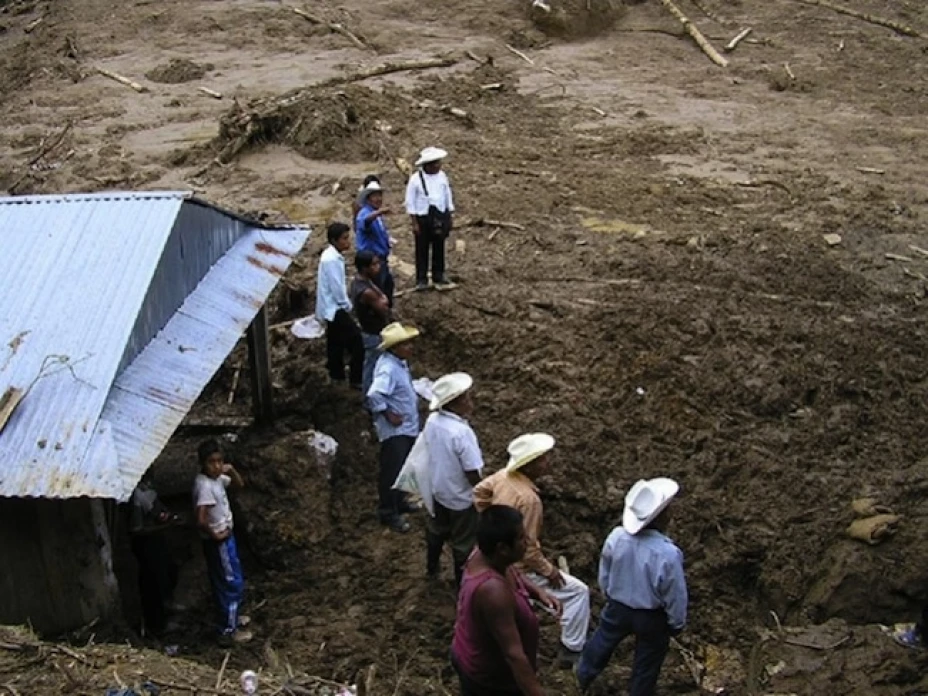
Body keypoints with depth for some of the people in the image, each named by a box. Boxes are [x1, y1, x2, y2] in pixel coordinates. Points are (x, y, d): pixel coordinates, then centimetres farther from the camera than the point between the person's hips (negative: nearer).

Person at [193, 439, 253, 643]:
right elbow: (201, 520, -36)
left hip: (226, 537, 9)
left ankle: (230, 617, 41)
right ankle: (229, 629, 15)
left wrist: (232, 470, -5)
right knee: (233, 583, 2)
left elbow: (239, 484, 15)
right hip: (219, 541, -9)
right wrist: (215, 535, -19)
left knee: (222, 581, 24)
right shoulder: (205, 486, -29)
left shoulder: (217, 477, -1)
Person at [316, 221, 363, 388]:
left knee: (336, 342, 21)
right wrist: (347, 304, -10)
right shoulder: (332, 259, -24)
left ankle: (337, 374, 34)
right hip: (334, 308, -10)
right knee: (356, 340, -8)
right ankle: (357, 379, -4)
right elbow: (336, 287, -25)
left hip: (331, 307, 10)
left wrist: (344, 303, 12)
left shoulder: (332, 255, 8)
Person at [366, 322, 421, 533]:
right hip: (395, 430, -10)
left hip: (408, 427, 10)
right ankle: (388, 512, 12)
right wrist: (389, 415, -26)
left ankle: (398, 502, 39)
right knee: (392, 472, 1)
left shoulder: (400, 363, 5)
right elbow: (374, 395, -36)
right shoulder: (388, 368, -26)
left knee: (403, 469, 22)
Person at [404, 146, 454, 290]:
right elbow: (410, 202, -10)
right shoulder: (416, 179, -14)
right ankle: (421, 279, 14)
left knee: (439, 247, 14)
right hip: (423, 218, -4)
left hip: (441, 216, 4)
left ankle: (438, 275, 28)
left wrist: (451, 216, 10)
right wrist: (415, 223, -11)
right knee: (422, 249, 5)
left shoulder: (442, 176, 0)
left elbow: (448, 196, 9)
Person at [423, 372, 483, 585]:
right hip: (461, 497, -7)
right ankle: (463, 582, 35)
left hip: (438, 489, 7)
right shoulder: (462, 432, -35)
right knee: (464, 542, 16)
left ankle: (432, 568, 52)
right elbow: (472, 473, -28)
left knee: (436, 530, 30)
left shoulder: (432, 421, -13)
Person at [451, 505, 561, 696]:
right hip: (489, 678, -8)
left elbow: (515, 574, 10)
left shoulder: (485, 556, -13)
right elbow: (514, 654, -40)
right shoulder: (494, 590, -41)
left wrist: (538, 592, -7)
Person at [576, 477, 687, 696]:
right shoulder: (668, 554, -36)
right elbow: (675, 596, -21)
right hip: (651, 617, -4)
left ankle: (584, 676, 58)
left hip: (617, 608, 5)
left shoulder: (616, 537, -22)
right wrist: (676, 624, 0)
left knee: (603, 641, 32)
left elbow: (604, 576, -3)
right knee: (646, 661, 23)